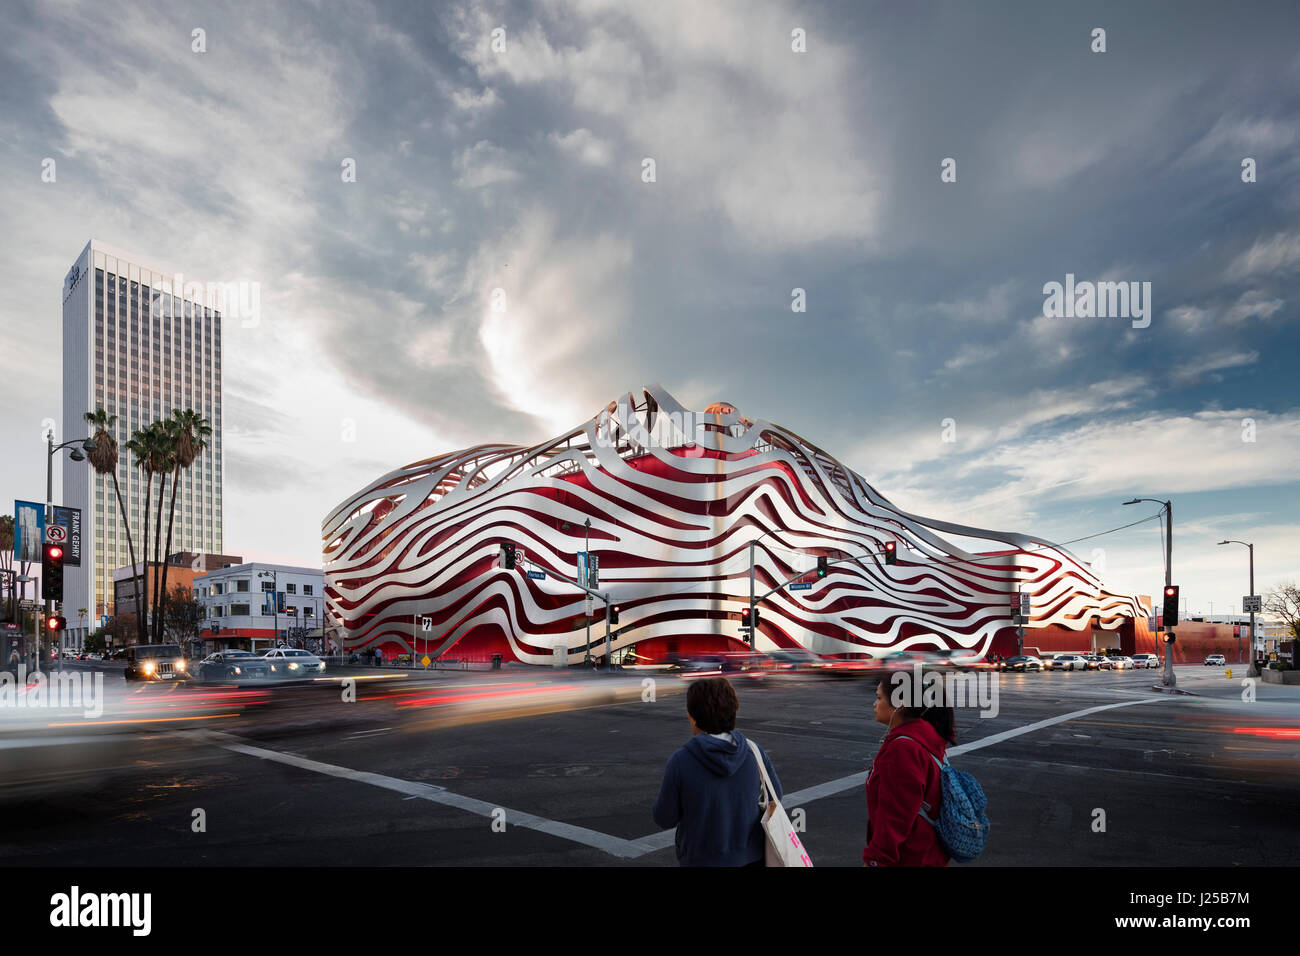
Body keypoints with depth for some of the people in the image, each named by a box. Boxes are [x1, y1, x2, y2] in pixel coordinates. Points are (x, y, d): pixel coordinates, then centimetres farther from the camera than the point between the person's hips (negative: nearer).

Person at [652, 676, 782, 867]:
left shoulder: (680, 761, -20)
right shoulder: (753, 753, -10)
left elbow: (665, 818, -9)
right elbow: (774, 794, 6)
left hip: (702, 861, -3)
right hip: (750, 858, 3)